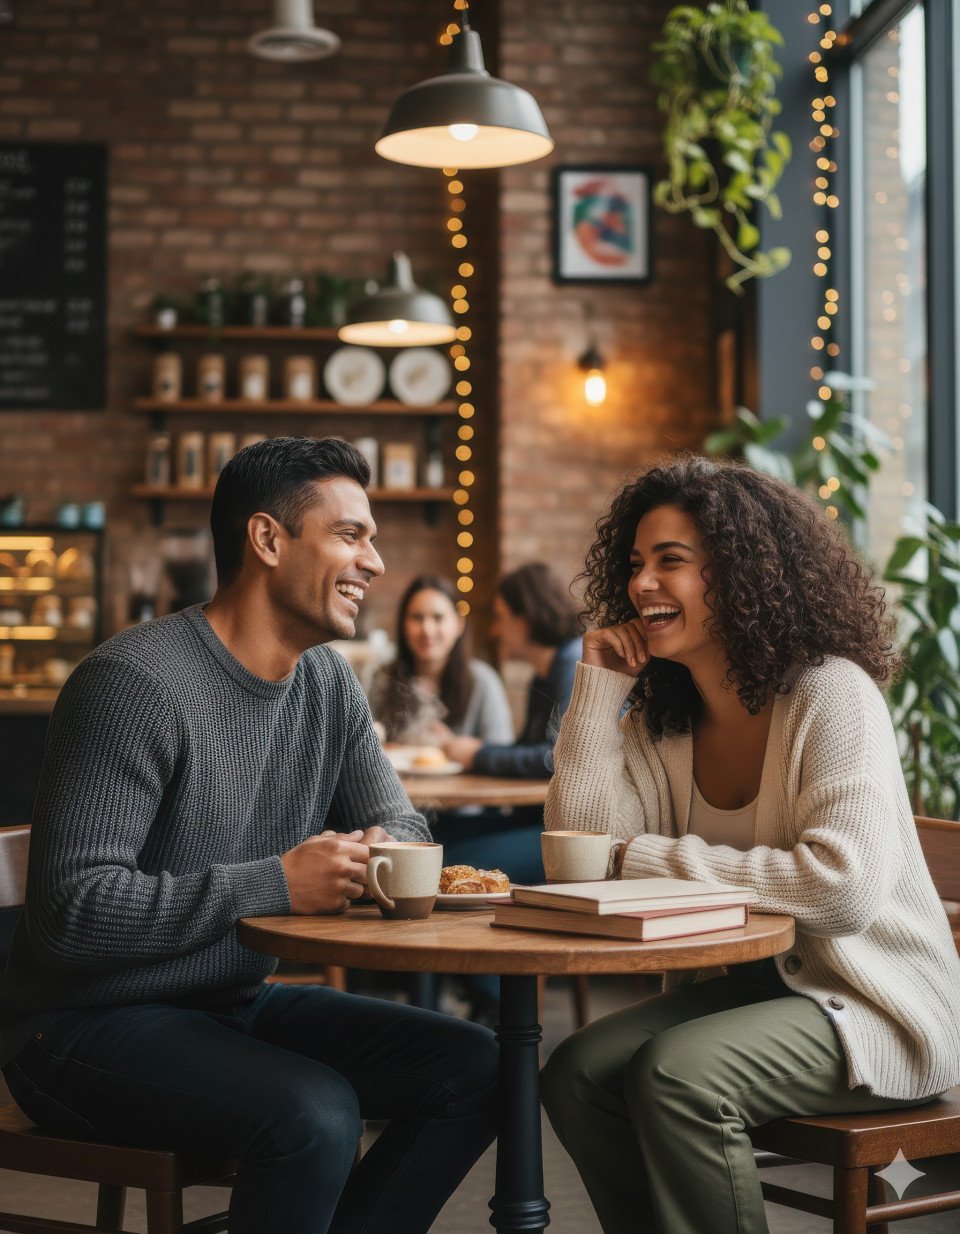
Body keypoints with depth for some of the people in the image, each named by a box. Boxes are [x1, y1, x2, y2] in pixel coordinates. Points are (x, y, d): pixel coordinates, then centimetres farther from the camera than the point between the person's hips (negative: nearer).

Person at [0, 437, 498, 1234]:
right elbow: (75, 910, -26)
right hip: (87, 1025, -8)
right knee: (314, 1112, -32)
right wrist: (276, 884, -28)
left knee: (475, 1069, -3)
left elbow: (403, 825, 13)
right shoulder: (135, 683, -21)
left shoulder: (329, 682, 6)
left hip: (236, 1003, 8)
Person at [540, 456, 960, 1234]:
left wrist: (650, 860, -22)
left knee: (677, 1074, -28)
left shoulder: (831, 694, -17)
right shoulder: (662, 718, 4)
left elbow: (845, 888, -29)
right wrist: (600, 685, -7)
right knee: (577, 1075, -12)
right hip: (754, 986, 7)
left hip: (881, 1004, -7)